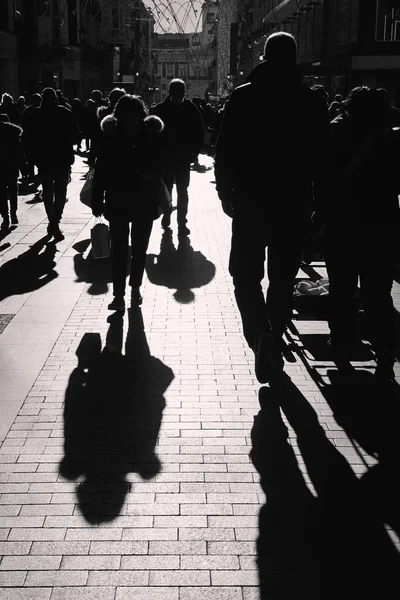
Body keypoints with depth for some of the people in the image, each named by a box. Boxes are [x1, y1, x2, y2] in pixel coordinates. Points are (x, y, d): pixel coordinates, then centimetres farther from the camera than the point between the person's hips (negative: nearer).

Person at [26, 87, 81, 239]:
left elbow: (30, 137, -3)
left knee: (47, 192, 16)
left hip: (43, 159, 1)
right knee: (60, 192, 4)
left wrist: (37, 152, 13)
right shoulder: (65, 113, -5)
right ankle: (55, 223, -11)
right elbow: (77, 136, -6)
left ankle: (52, 222, 20)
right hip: (62, 158, -1)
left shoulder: (35, 114, -2)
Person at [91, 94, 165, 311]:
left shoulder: (150, 135, -5)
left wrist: (151, 175, -21)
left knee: (139, 248, 11)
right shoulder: (111, 136, -5)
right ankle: (119, 293, 2)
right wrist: (97, 200, -6)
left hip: (144, 201, 1)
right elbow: (101, 169, -4)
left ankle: (135, 287, 27)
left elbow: (159, 165, 2)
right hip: (117, 201, -1)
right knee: (118, 249, -2)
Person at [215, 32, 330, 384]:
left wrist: (226, 193, 6)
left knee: (246, 272, 6)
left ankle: (260, 333, -17)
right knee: (283, 276, 14)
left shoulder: (242, 97, -4)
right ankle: (274, 341, 22)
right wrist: (320, 199, 11)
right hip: (294, 203, 2)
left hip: (250, 200, -1)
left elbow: (225, 151, -3)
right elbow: (322, 157, 1)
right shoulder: (314, 102, -1)